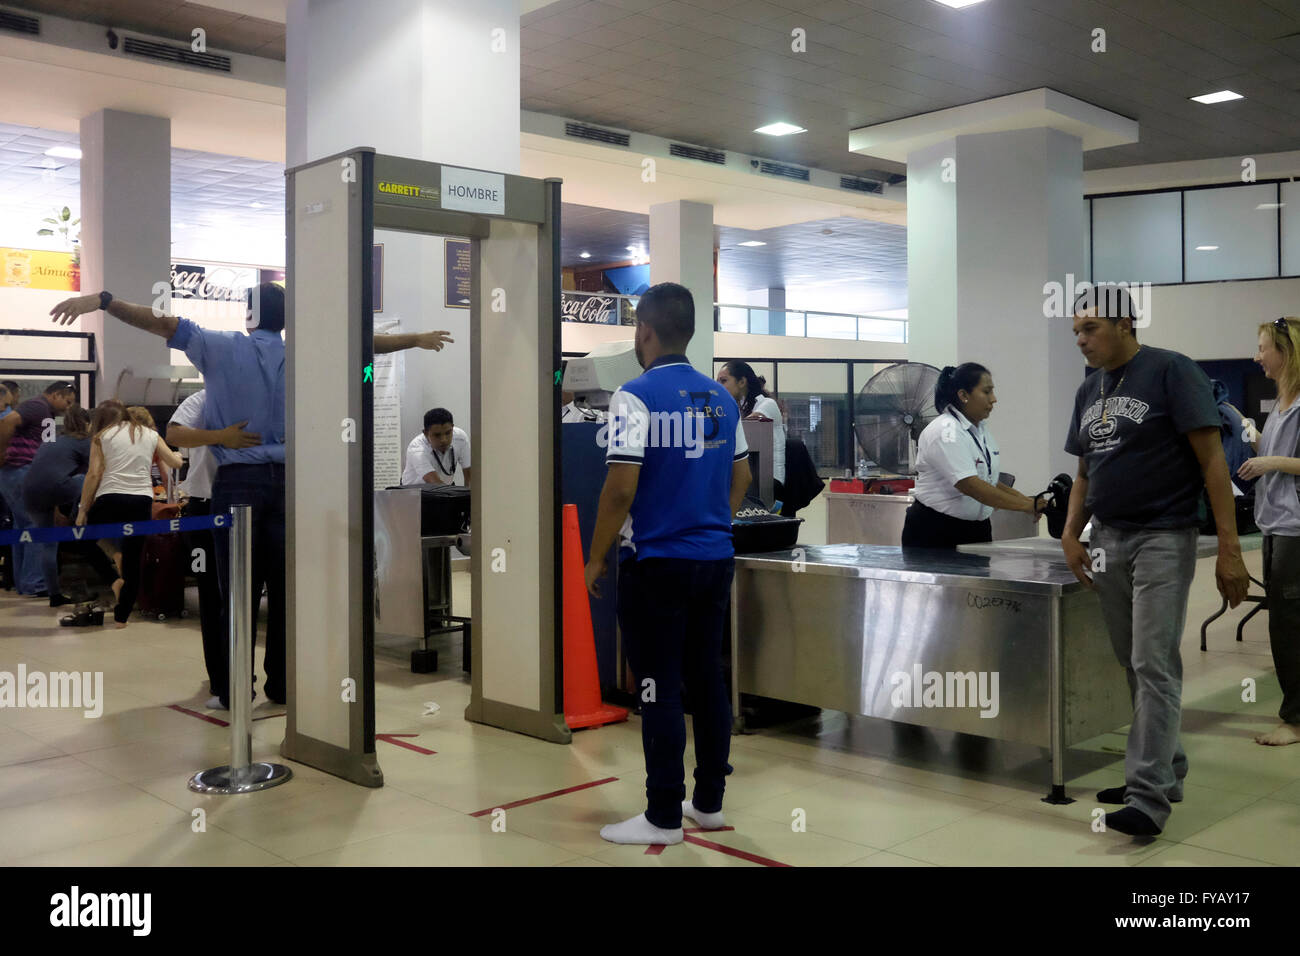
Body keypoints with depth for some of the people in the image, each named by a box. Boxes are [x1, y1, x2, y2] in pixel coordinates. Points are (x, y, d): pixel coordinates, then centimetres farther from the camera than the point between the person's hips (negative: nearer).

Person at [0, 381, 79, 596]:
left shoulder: (46, 413, 21)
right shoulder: (38, 406, -10)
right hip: (21, 472, -10)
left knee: (24, 527, 14)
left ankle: (23, 582, 20)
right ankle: (35, 584, -6)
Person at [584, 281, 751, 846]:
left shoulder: (637, 396, -13)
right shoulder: (722, 398, 8)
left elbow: (621, 488, -18)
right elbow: (741, 477, 15)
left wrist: (596, 559, -7)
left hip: (656, 566, -7)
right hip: (716, 561, 7)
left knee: (660, 691, 1)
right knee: (707, 680, 14)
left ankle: (664, 818, 8)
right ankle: (709, 801, 23)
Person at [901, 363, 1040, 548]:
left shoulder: (982, 430, 10)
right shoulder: (945, 432, -19)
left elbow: (990, 481, 15)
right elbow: (970, 485, -28)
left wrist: (1025, 498, -2)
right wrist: (1026, 505, -27)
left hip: (976, 531, 8)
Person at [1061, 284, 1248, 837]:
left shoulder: (1170, 372, -9)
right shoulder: (1089, 391, 12)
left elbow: (1212, 460, -12)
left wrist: (1229, 548, -17)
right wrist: (1071, 533, 2)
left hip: (1162, 540, -7)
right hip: (1109, 541, 7)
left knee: (1153, 666, -8)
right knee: (1134, 664, 13)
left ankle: (1149, 797, -4)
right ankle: (1168, 768, 28)